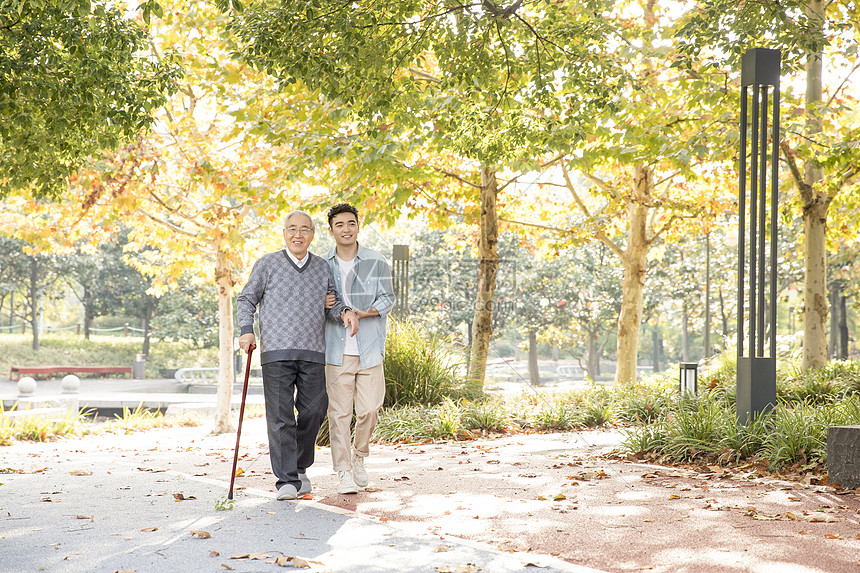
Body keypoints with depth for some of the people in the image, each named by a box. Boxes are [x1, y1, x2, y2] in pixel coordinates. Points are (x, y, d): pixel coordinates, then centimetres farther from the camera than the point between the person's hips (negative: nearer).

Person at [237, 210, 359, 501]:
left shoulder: (322, 268, 15)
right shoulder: (267, 264, 7)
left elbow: (330, 302, 22)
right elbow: (247, 299, 13)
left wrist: (345, 312, -1)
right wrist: (246, 331, -2)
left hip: (313, 353, 3)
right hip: (276, 350, -3)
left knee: (313, 412, 4)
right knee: (280, 416, -8)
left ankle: (300, 467, 26)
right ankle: (287, 480, -6)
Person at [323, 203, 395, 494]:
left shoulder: (376, 262, 4)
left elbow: (387, 298, 3)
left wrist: (367, 312, -17)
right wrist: (321, 304, -8)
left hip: (369, 348, 0)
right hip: (336, 349, 0)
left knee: (369, 408, -1)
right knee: (339, 411, -4)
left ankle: (359, 456, 25)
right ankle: (344, 471, 4)